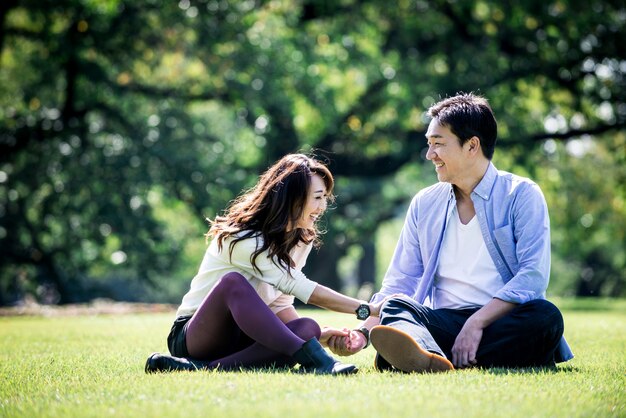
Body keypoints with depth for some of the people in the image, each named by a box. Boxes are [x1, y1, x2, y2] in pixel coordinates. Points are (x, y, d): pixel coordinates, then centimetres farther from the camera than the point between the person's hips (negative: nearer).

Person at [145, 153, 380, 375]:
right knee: (233, 282, -36)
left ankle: (206, 367, -35)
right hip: (193, 335, -6)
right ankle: (314, 359, -47)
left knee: (307, 328, -24)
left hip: (244, 339, 6)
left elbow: (279, 303, 6)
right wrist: (367, 310, -24)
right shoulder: (243, 239, -19)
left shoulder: (303, 239, 6)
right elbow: (298, 287, -24)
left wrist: (318, 335, -13)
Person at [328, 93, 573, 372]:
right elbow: (399, 284, 13)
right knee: (397, 306, -26)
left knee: (546, 317, -33)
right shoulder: (424, 204, 16)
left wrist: (478, 322, -22)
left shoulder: (522, 195, 2)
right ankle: (425, 357, -61)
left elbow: (533, 274, -11)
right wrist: (363, 334, -4)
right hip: (445, 322, 3)